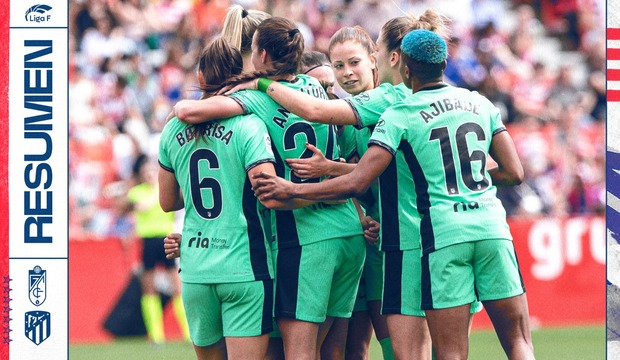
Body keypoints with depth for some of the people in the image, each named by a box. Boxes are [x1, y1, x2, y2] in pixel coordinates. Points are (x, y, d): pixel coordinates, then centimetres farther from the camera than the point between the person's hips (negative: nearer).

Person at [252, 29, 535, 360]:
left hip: (444, 233, -3)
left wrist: (292, 190, 1)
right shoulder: (480, 104, 11)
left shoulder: (399, 115, -1)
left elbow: (357, 183, -8)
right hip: (492, 229, 3)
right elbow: (514, 173, 11)